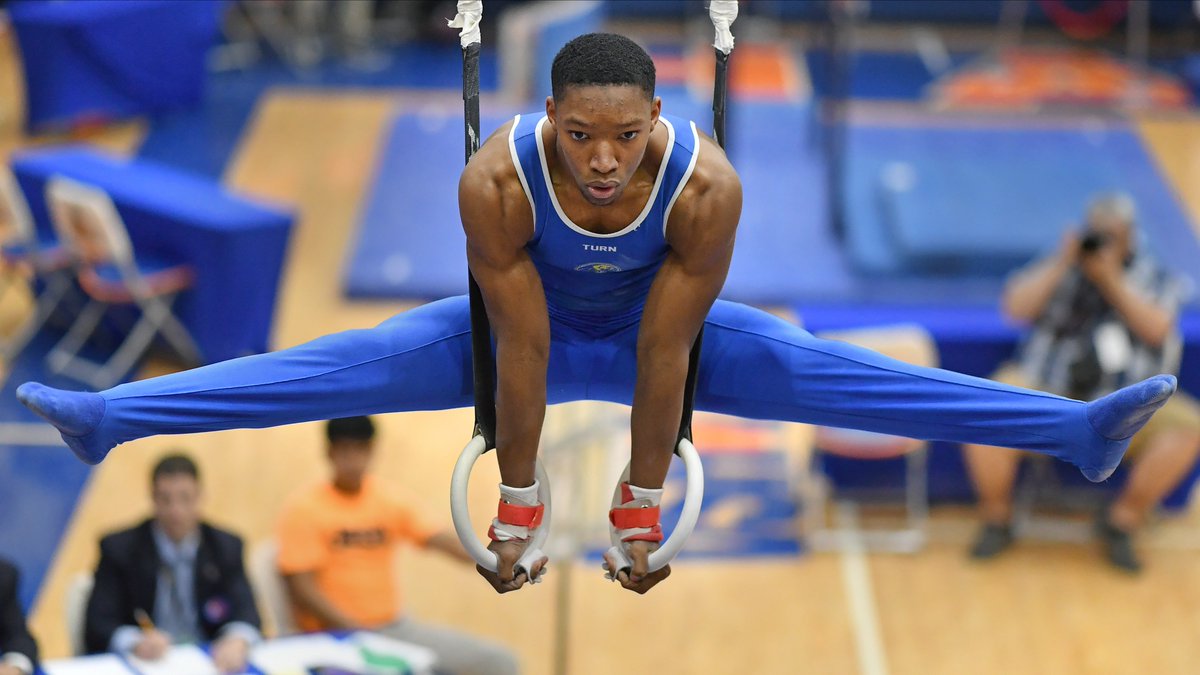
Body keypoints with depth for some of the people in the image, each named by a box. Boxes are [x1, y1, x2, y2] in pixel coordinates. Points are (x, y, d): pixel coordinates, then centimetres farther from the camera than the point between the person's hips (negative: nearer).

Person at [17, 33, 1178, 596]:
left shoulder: (706, 182, -37)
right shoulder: (496, 177, -36)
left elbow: (662, 358, -30)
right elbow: (520, 351, -30)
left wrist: (641, 508, -22)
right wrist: (516, 509, -23)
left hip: (662, 329, 0)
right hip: (530, 326, 0)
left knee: (831, 374, -14)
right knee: (343, 367, -13)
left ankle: (1076, 430, -14)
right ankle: (103, 416, -12)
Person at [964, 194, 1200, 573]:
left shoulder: (1156, 280, 10)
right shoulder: (1059, 267, 11)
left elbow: (1157, 329, -9)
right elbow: (1016, 307, -5)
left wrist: (1111, 279, -14)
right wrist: (1062, 265, -12)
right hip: (1045, 391, 0)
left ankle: (1122, 520, -8)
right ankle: (996, 520, -5)